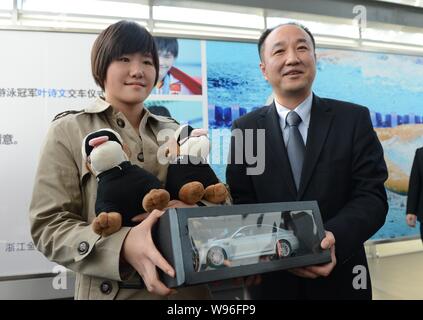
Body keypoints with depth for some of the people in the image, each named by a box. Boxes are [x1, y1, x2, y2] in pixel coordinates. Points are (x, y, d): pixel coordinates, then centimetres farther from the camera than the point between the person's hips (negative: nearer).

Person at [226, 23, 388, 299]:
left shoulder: (355, 119, -3)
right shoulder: (245, 129, -1)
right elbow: (241, 204, -4)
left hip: (339, 278, 0)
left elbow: (372, 196, -8)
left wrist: (335, 238, -26)